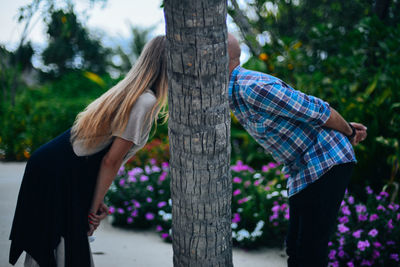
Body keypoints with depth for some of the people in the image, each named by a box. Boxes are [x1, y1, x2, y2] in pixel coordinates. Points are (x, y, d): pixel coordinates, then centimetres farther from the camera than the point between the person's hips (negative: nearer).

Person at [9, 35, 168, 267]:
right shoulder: (146, 102, -15)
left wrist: (96, 202, 15)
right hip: (62, 178, -9)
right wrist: (96, 204, -5)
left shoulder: (128, 91, 13)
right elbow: (111, 160, -15)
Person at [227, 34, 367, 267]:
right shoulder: (237, 93, 9)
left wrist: (349, 132, -1)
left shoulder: (254, 88, -24)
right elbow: (299, 106, 18)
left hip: (326, 163, -10)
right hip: (302, 171, 10)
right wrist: (347, 129, 20)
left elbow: (319, 110, -19)